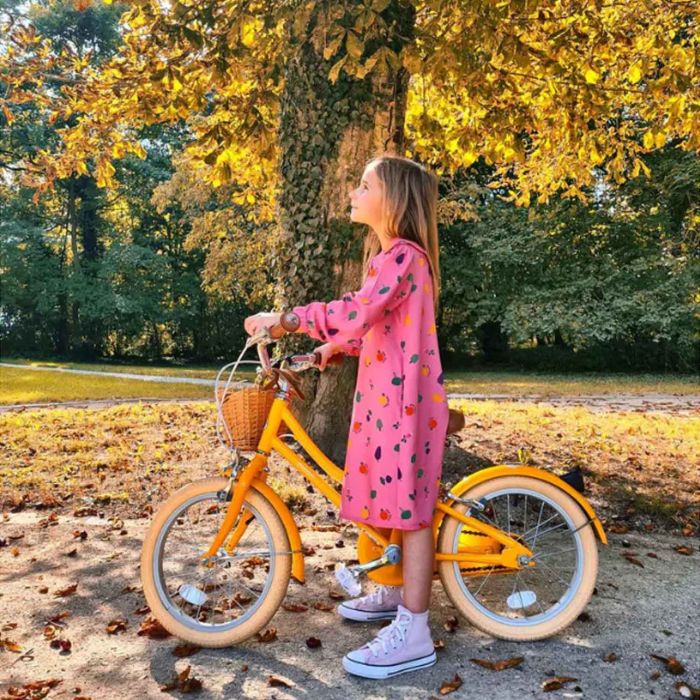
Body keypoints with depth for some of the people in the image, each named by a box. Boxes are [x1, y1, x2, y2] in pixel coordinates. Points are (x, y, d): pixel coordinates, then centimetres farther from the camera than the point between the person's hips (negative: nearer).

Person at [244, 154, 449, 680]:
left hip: (405, 397, -10)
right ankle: (394, 592, 35)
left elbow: (359, 311, -31)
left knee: (410, 507, -5)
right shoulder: (389, 255, 19)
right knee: (388, 497, 18)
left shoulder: (403, 254, -15)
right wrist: (335, 346, 13)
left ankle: (413, 633, 5)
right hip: (383, 394, 10)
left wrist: (289, 319, -27)